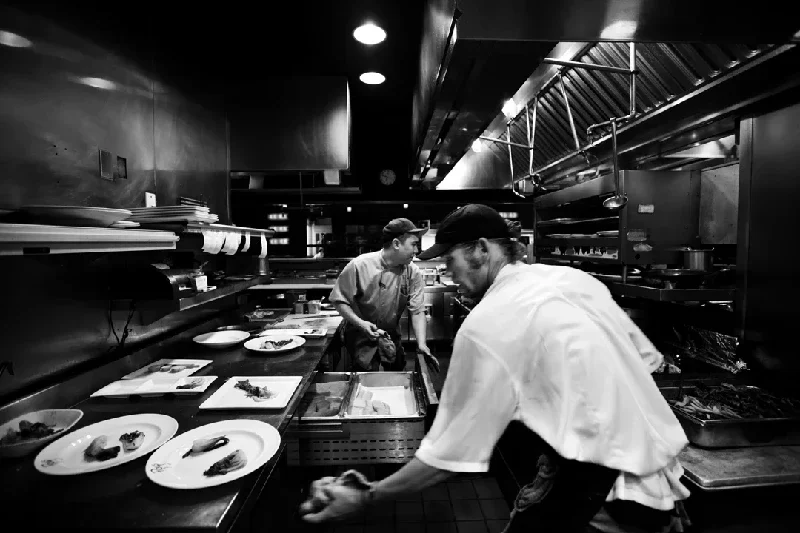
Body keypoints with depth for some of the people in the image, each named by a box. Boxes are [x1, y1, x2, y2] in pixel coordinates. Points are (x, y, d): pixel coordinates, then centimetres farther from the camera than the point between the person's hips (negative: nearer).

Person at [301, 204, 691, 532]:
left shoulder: (484, 325, -18)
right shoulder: (574, 277, 3)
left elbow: (451, 453, -13)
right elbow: (647, 359, 8)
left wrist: (364, 498, -2)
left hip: (597, 487, -7)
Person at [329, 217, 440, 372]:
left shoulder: (413, 273, -10)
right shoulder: (359, 265, -22)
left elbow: (417, 311, -10)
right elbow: (339, 300, -14)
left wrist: (421, 344, -24)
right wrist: (360, 323, -27)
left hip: (391, 336, 4)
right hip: (361, 336, -4)